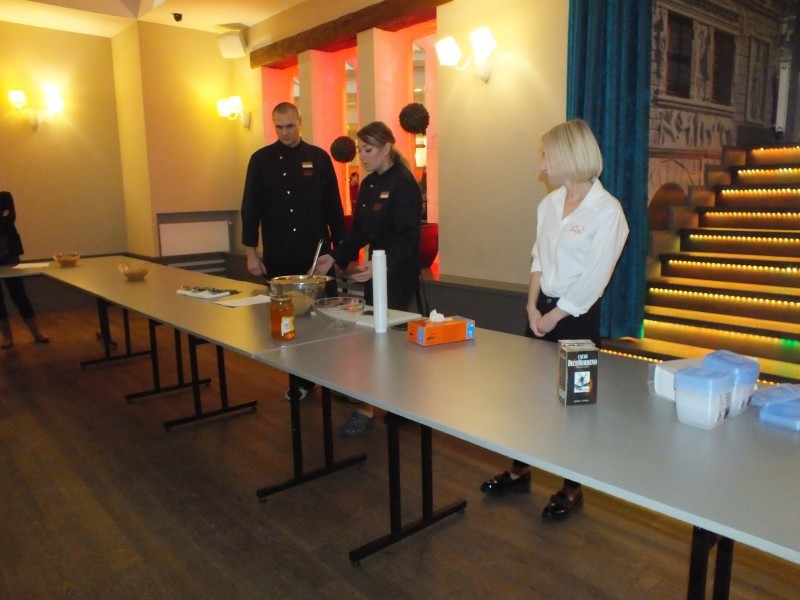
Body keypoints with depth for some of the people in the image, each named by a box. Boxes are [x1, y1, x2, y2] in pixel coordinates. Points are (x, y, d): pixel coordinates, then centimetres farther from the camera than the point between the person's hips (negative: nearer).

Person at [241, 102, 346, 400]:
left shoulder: (319, 157, 4)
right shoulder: (261, 160, 4)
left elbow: (333, 206, 6)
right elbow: (250, 208, 3)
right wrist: (251, 252, -2)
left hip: (316, 253, 0)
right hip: (279, 256, 1)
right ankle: (300, 380, 21)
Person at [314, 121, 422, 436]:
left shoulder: (404, 185, -14)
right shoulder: (368, 184, 11)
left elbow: (408, 238, -19)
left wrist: (381, 264, -32)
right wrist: (335, 257, 3)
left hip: (398, 274, -8)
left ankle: (367, 409, 3)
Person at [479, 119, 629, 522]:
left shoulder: (607, 211, -14)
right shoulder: (550, 203, 5)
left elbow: (594, 280, -17)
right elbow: (538, 258, 8)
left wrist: (554, 317, -13)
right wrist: (532, 307, -3)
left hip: (576, 316, -6)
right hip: (542, 310, 6)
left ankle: (572, 490, 26)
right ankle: (520, 472, 31)